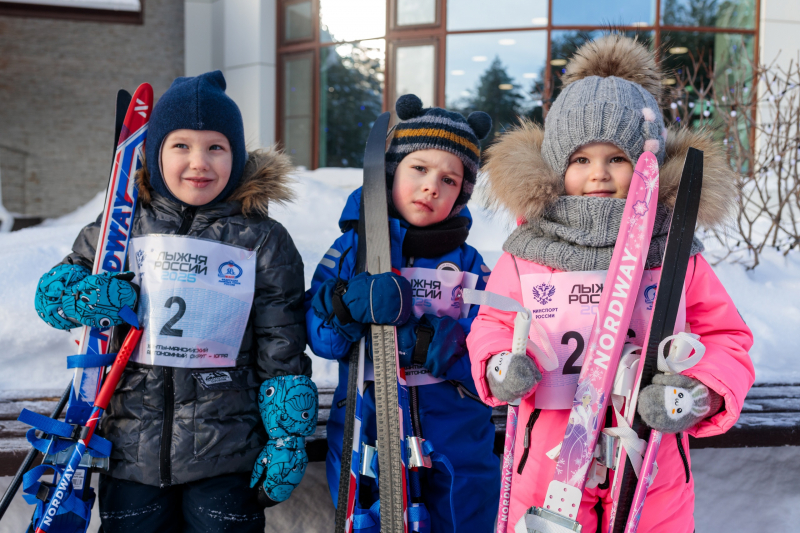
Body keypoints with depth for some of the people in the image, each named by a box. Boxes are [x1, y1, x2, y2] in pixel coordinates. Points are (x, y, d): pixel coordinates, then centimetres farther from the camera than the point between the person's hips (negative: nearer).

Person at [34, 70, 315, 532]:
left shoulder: (263, 241, 0)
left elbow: (282, 353, 1)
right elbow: (51, 290, 12)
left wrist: (288, 440, -2)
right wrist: (87, 297, -11)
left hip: (227, 457, -1)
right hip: (131, 449, 2)